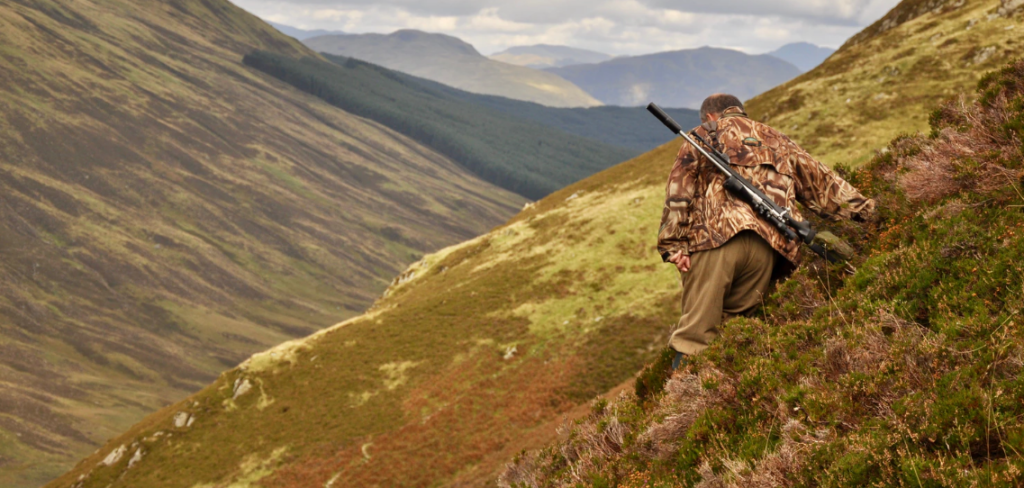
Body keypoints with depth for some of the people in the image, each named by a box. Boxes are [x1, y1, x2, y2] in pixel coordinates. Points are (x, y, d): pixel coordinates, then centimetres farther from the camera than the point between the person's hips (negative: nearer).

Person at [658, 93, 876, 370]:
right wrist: (867, 210, 30)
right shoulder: (778, 142, 32)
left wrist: (672, 245, 0)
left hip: (716, 238, -4)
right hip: (767, 247, 4)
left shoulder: (704, 135, 20)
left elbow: (679, 192, 6)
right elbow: (823, 185, 28)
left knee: (696, 330, -9)